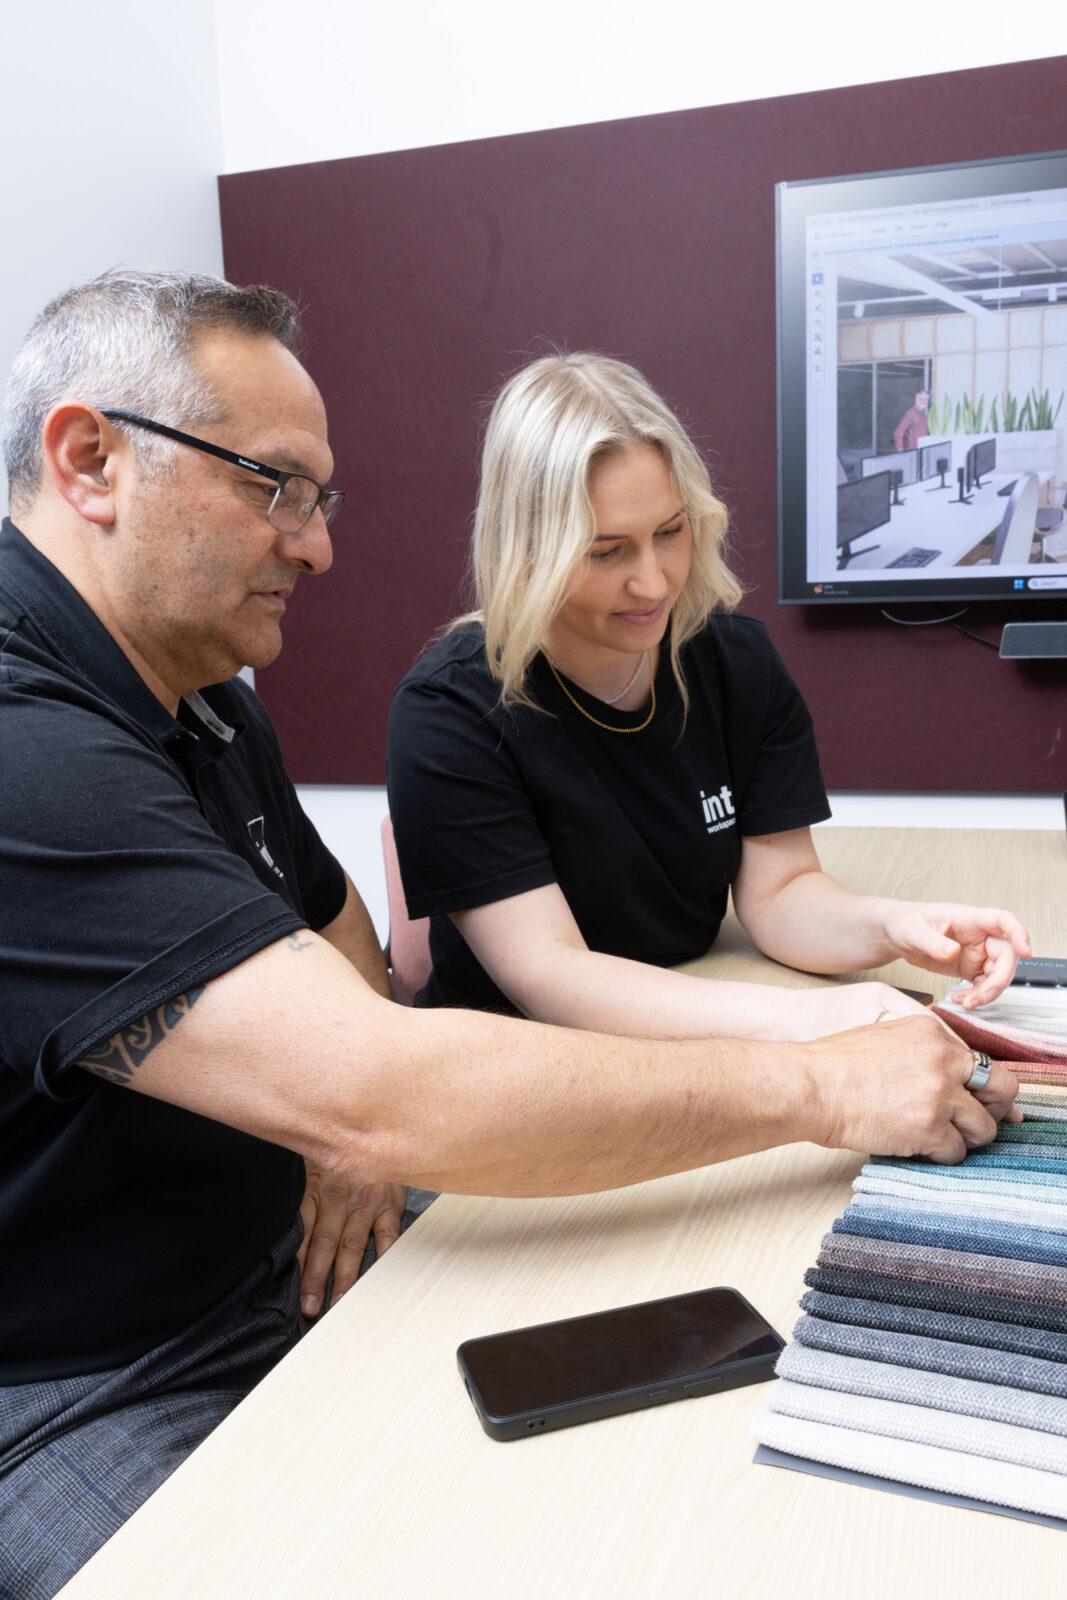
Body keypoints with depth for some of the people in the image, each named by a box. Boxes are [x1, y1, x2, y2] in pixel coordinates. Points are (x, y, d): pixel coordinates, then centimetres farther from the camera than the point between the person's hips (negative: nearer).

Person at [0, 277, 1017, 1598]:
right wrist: (824, 1089, -26)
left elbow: (346, 959, 17)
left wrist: (354, 1142, -5)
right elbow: (375, 1100, -35)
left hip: (269, 1289, 8)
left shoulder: (205, 707, 7)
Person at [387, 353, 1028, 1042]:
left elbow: (779, 889, 0)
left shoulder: (738, 660, -2)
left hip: (694, 1050, 6)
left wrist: (889, 925, -22)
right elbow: (546, 974, -23)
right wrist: (795, 1018, -33)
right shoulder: (449, 710, -18)